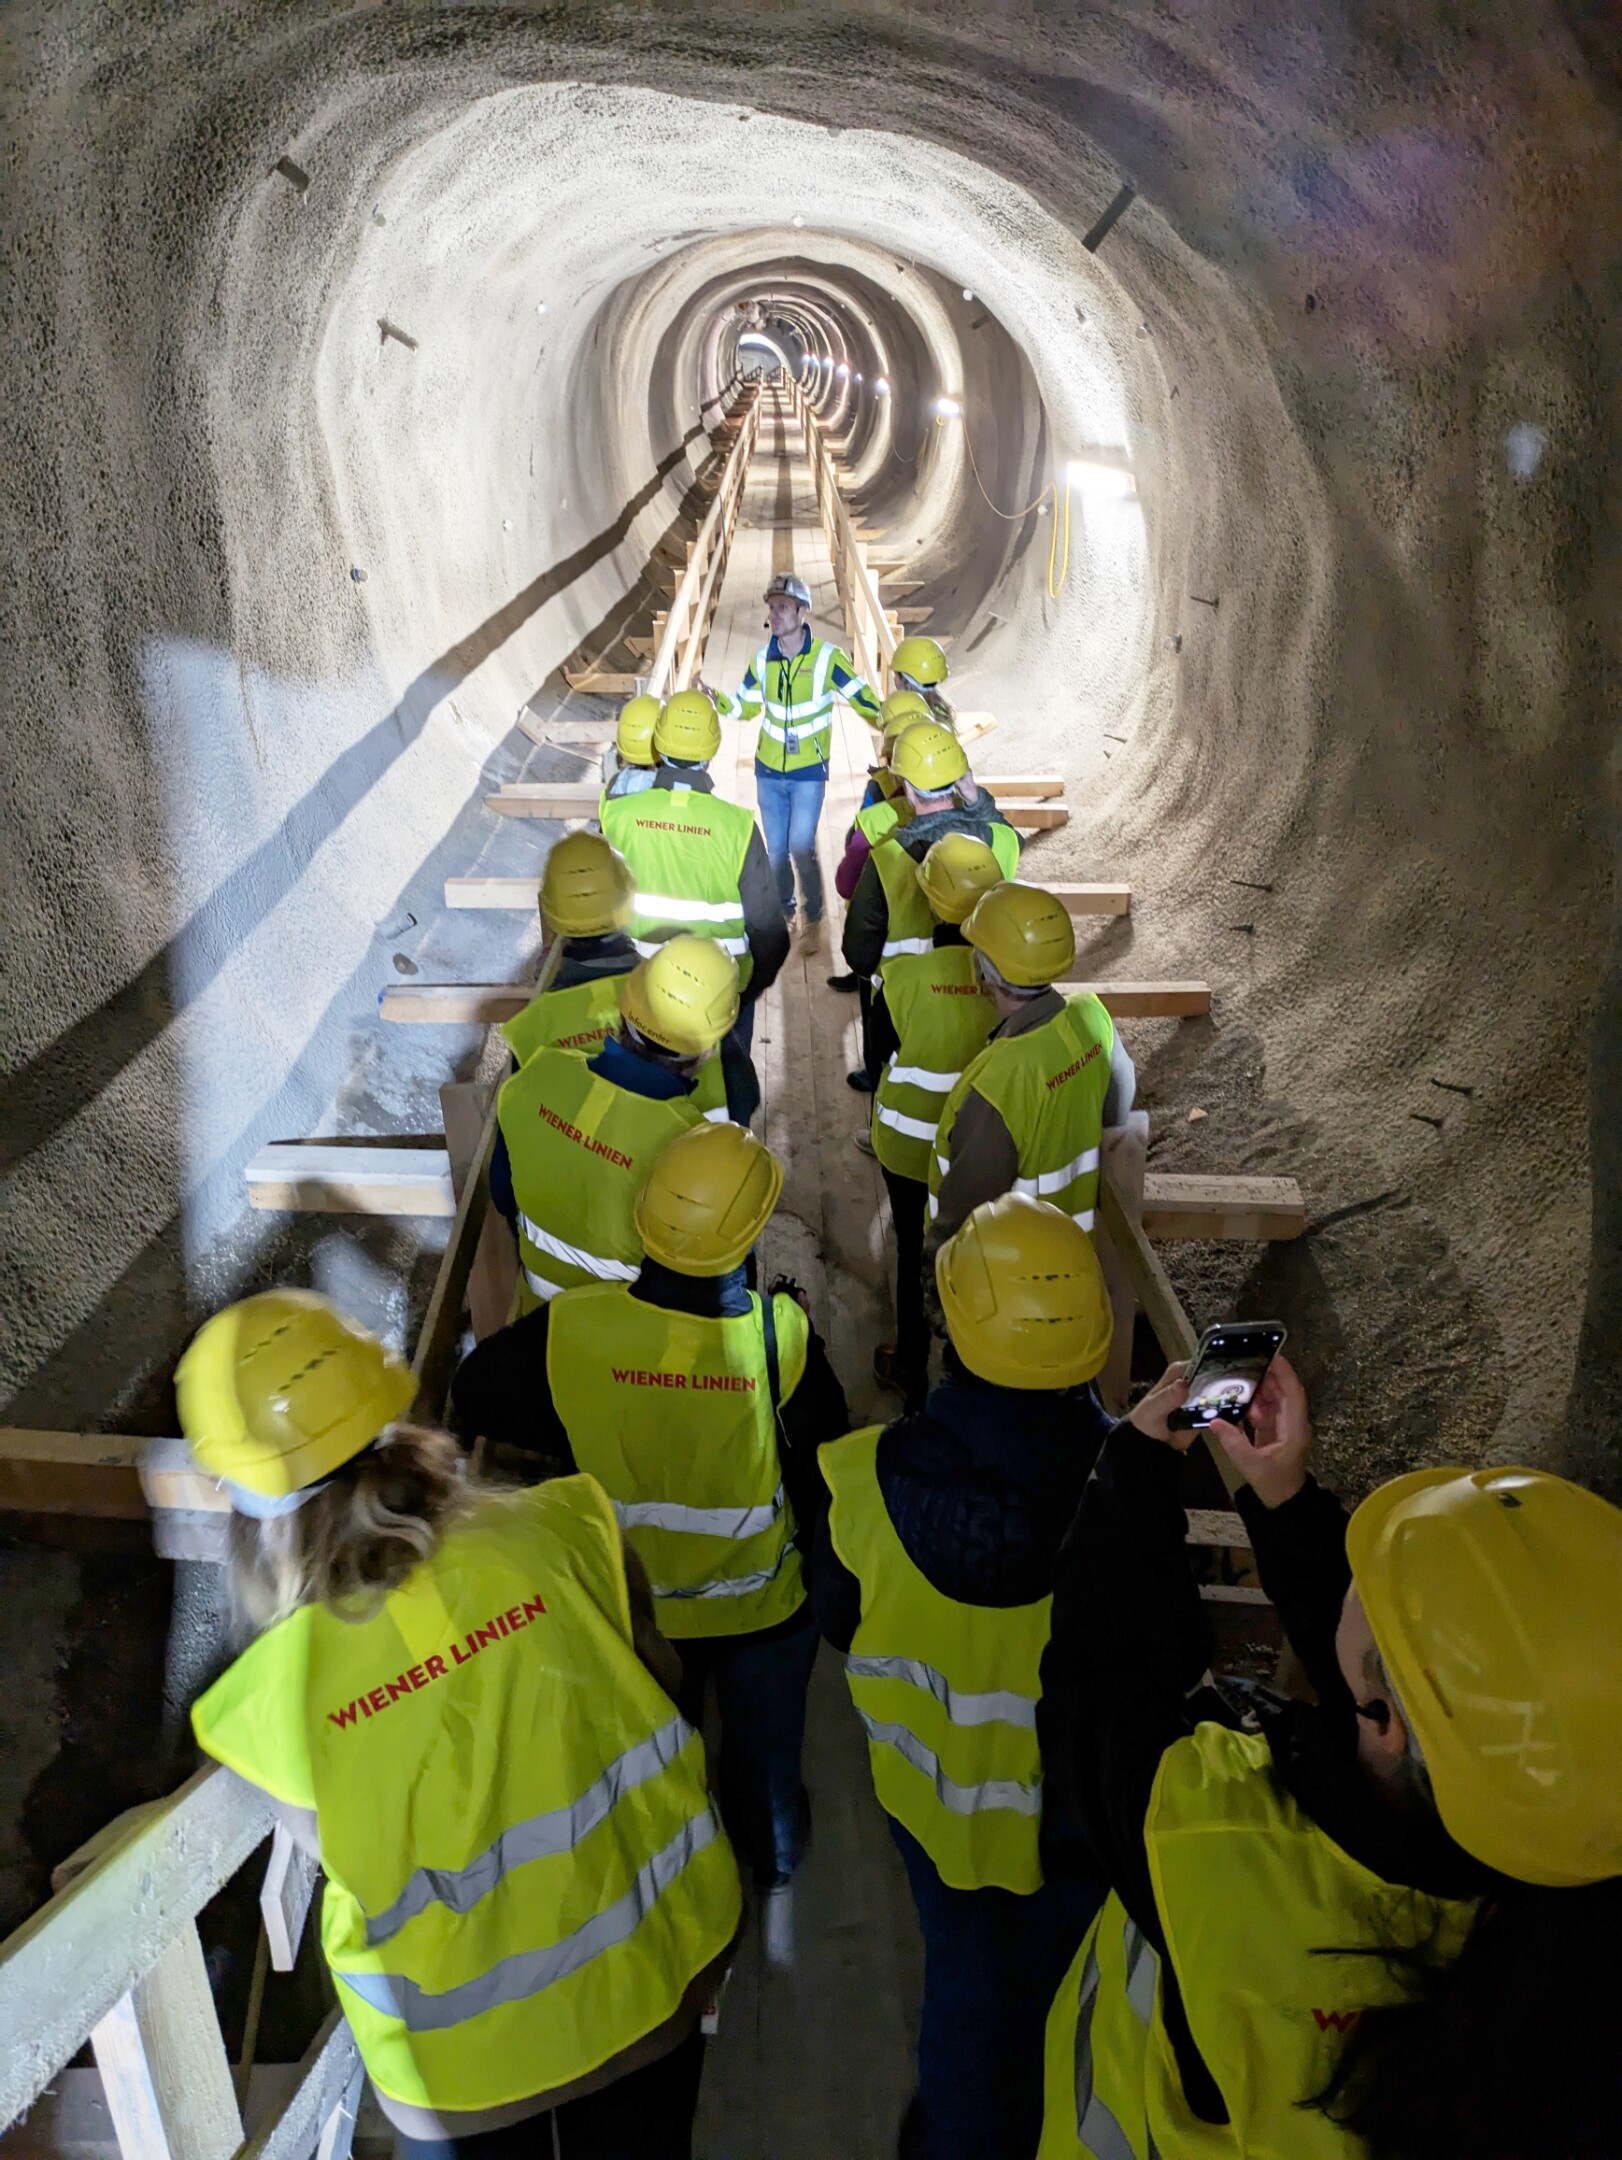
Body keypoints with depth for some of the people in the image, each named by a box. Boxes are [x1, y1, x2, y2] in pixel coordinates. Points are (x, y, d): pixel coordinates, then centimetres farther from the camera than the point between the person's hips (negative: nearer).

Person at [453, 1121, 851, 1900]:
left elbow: (474, 1397, -10)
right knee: (763, 1746, 30)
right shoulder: (783, 1336, -33)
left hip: (632, 1602, 1)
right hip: (762, 1606, -1)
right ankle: (770, 1856, 58)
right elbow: (820, 1475, -18)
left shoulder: (570, 1330, -30)